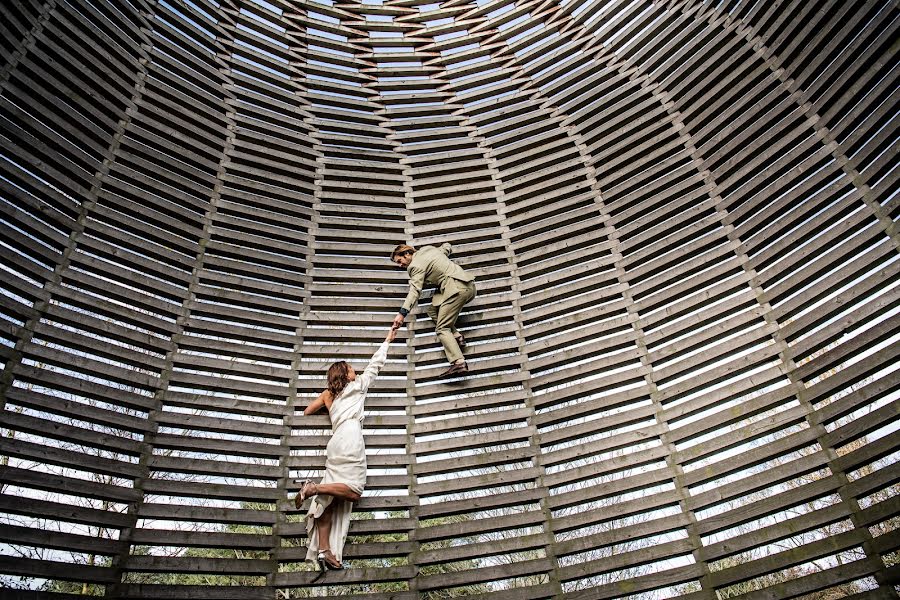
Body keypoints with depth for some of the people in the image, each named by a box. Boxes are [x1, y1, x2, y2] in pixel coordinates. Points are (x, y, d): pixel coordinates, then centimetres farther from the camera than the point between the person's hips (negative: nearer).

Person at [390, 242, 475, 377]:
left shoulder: (416, 265, -5)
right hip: (469, 285, 10)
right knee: (433, 310, 13)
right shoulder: (428, 249, 20)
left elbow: (415, 290, -19)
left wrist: (402, 313, -27)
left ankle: (458, 363, -26)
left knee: (442, 328, -12)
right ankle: (456, 337, 0)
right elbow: (447, 247, 36)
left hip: (457, 288, -10)